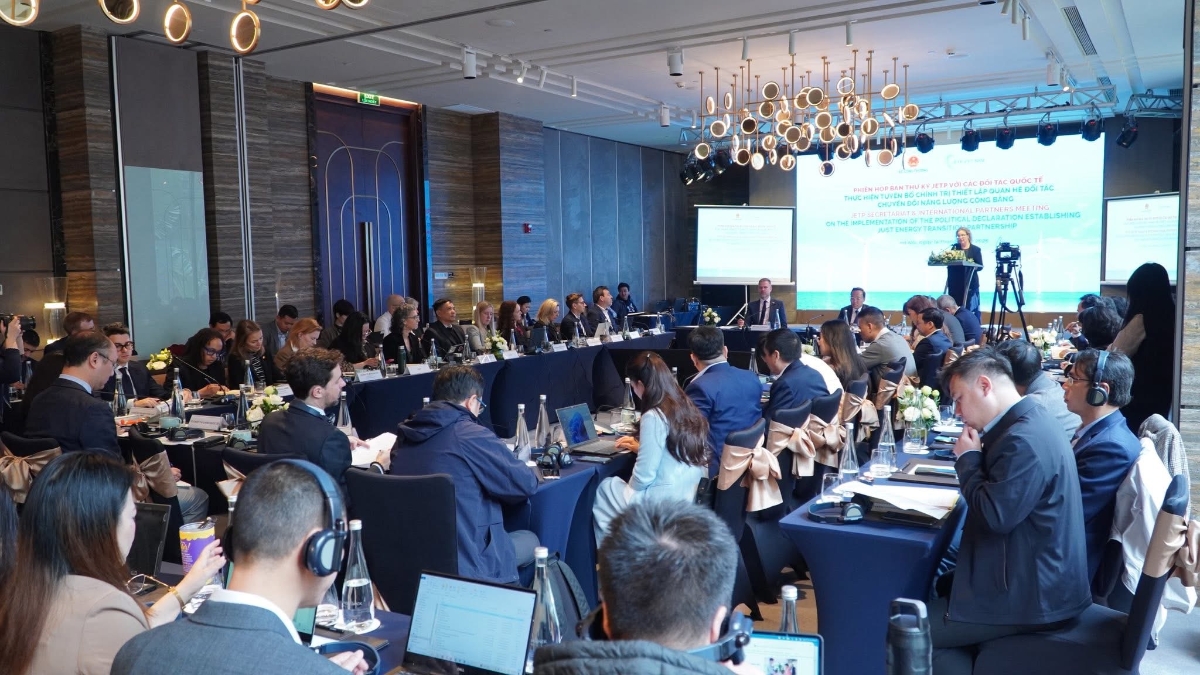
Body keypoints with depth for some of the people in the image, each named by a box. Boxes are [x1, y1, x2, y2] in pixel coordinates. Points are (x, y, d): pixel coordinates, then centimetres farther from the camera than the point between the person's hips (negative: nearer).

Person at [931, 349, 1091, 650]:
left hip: (1032, 594, -10)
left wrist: (967, 458, -14)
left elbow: (994, 516, -25)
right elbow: (995, 495, 15)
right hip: (1034, 574, 10)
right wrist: (977, 454, -1)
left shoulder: (1024, 439, -25)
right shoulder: (1028, 420, 8)